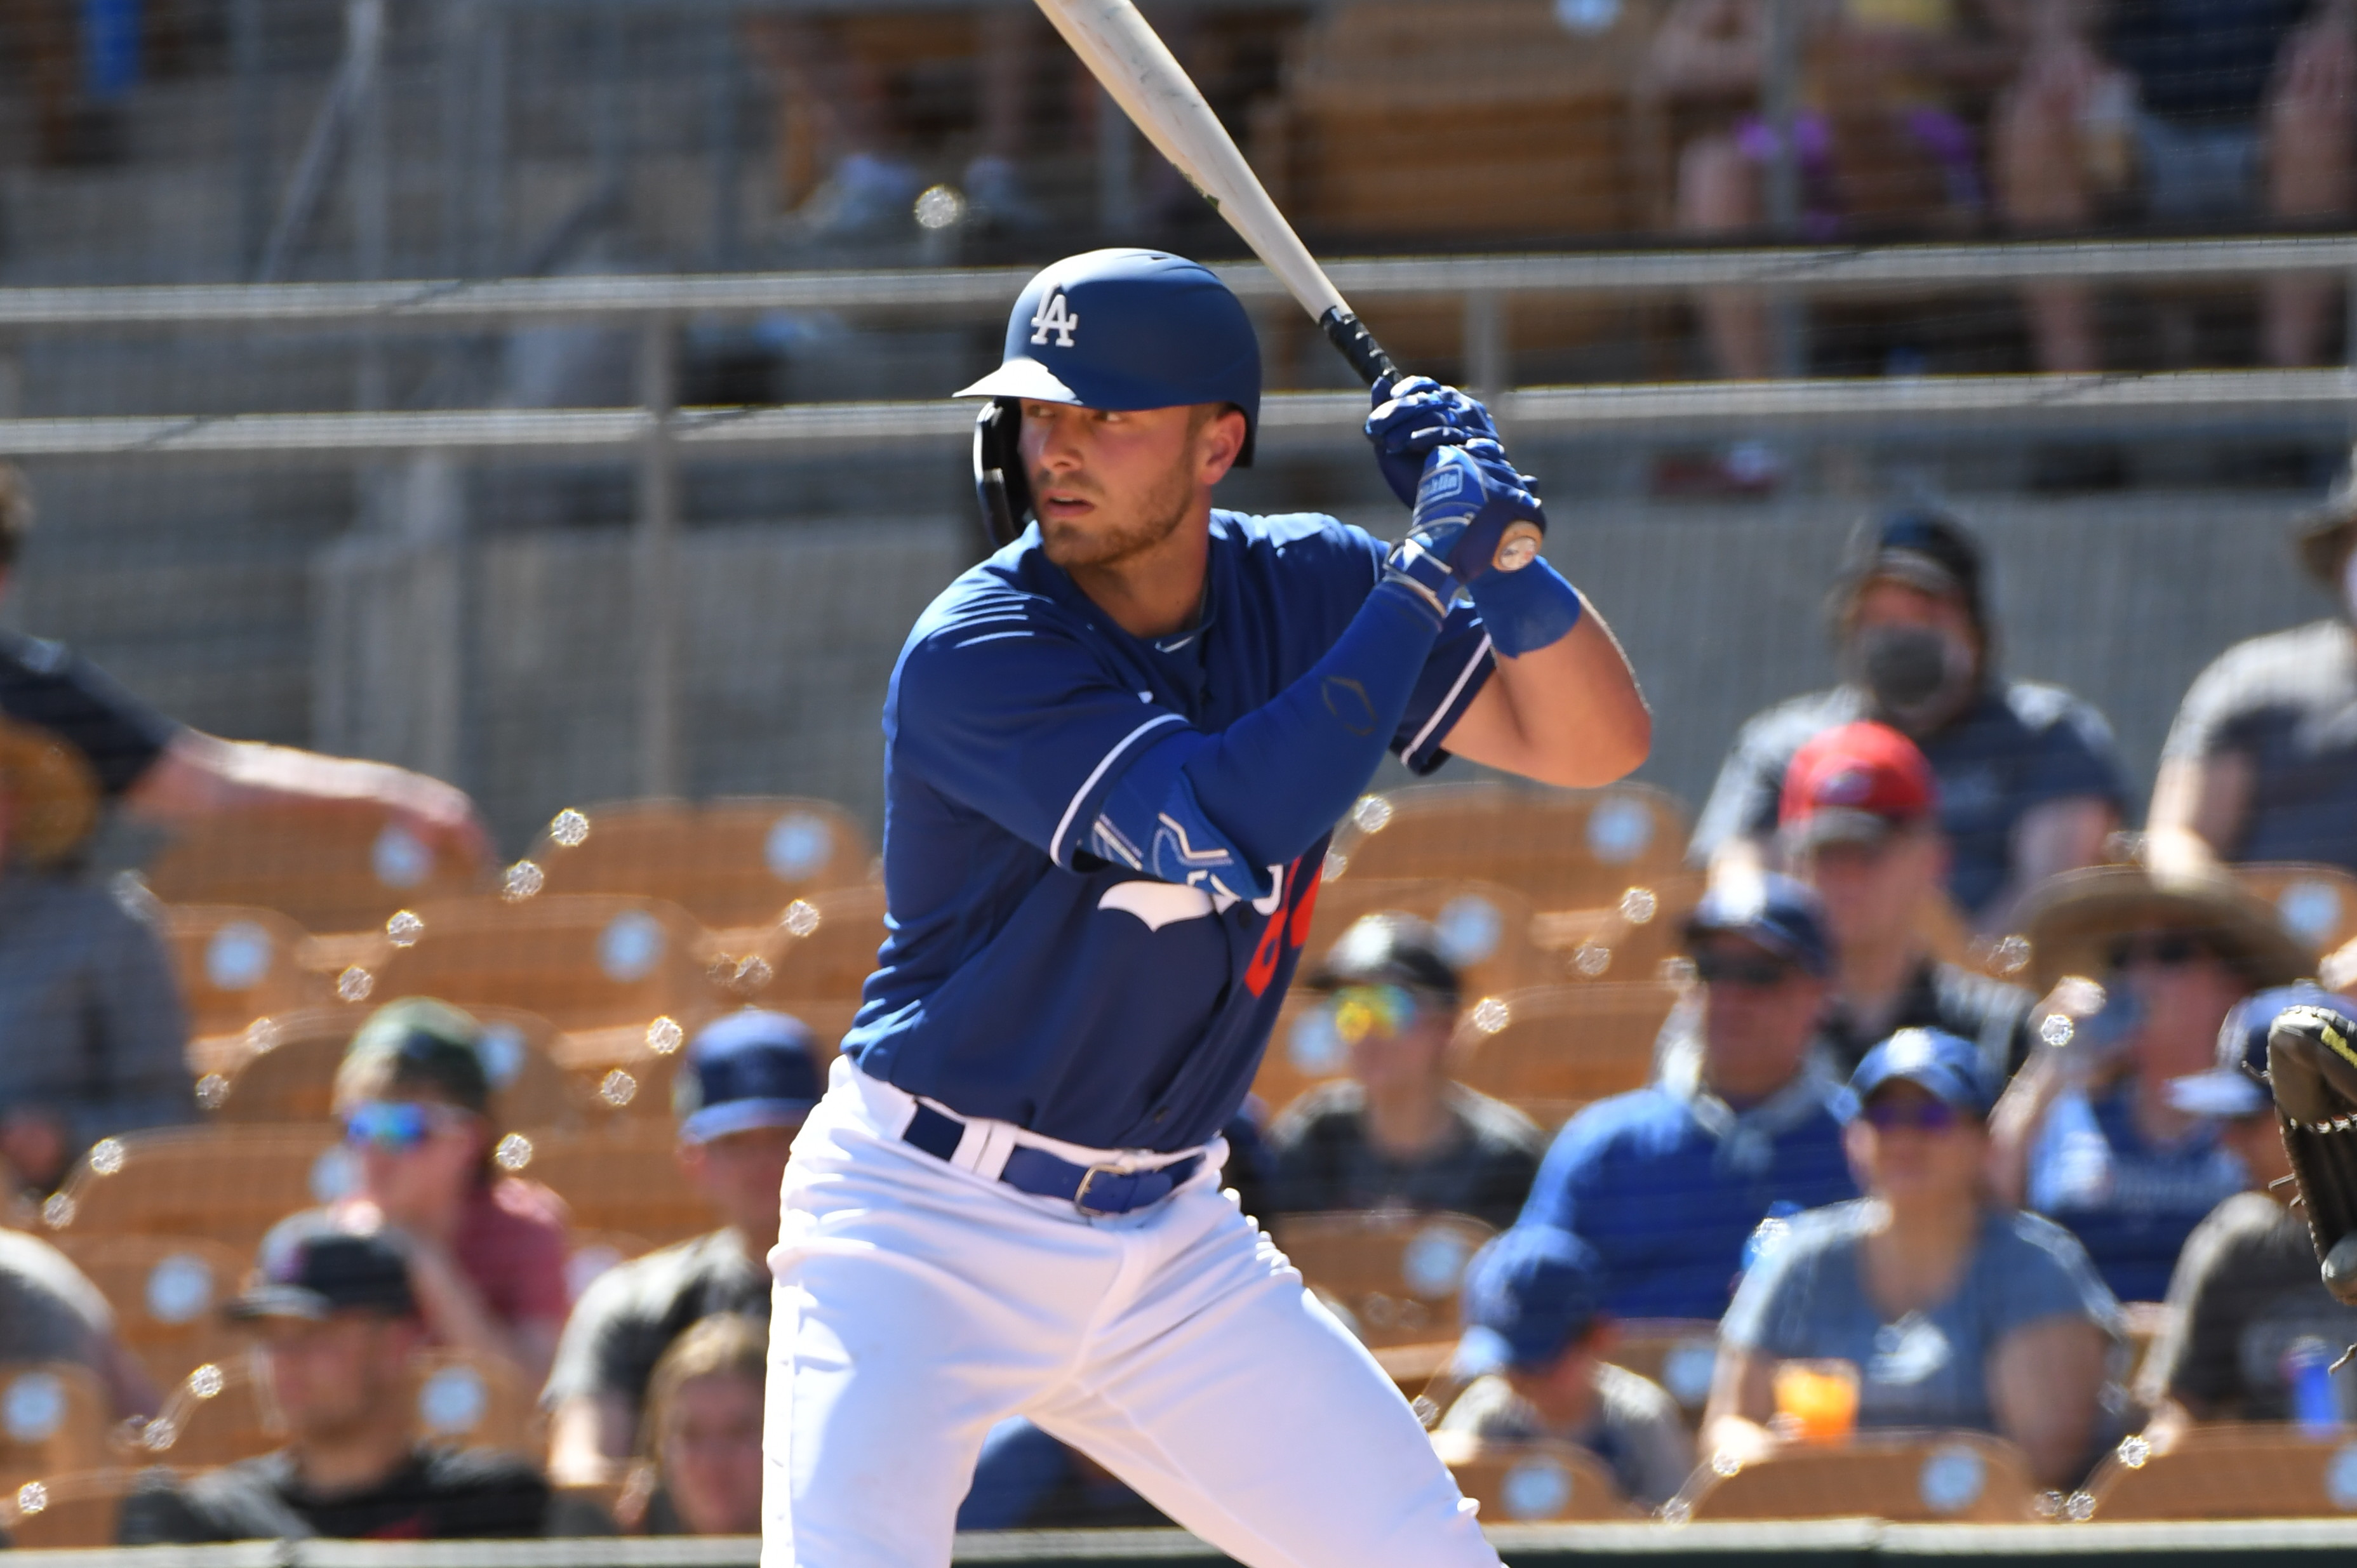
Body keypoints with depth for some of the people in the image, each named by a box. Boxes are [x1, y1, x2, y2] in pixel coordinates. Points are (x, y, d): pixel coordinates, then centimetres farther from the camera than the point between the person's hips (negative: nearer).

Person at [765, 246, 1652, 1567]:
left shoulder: (1305, 590, 0)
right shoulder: (977, 653, -19)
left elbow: (1596, 741, 0)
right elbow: (1226, 824, -31)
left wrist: (1503, 551, -17)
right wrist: (1428, 577, -26)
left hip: (1168, 1246, 6)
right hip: (928, 1229, -6)